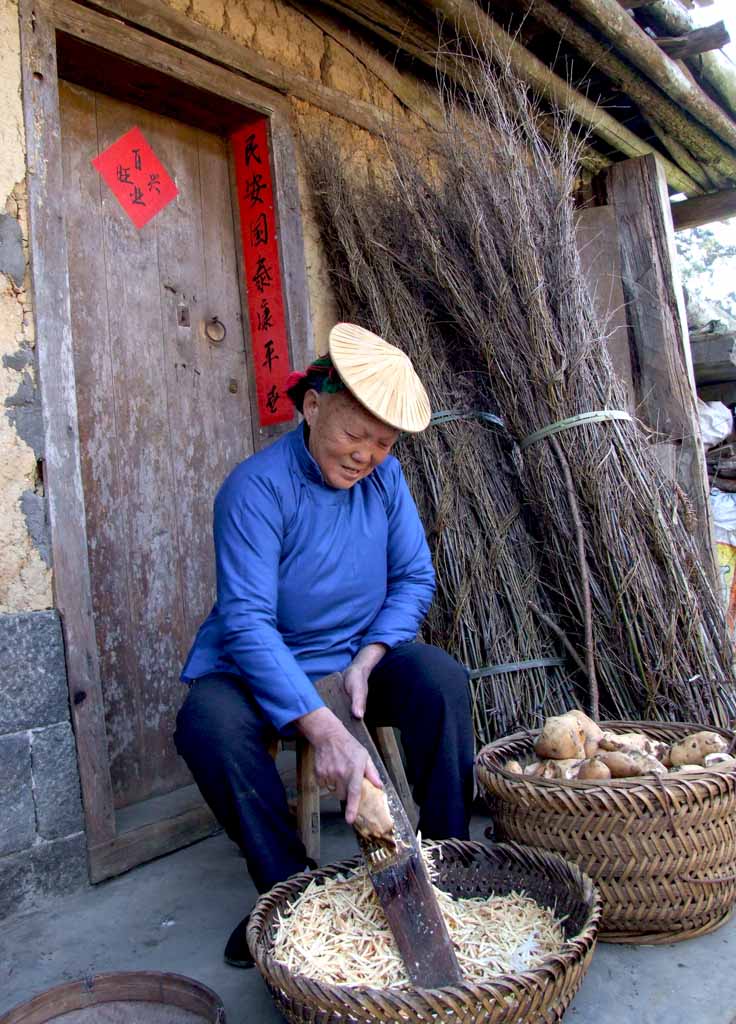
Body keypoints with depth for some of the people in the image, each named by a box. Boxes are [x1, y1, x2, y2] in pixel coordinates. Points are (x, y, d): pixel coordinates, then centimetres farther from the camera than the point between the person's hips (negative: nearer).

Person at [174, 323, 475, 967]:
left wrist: (366, 661, -18)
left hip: (360, 656, 3)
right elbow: (247, 621, -29)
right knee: (207, 725, -32)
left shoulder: (384, 475, -5)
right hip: (258, 666, -3)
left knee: (443, 680, -24)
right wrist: (324, 729, -39)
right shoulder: (256, 488, -22)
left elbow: (415, 578, -1)